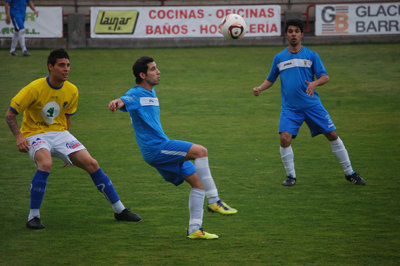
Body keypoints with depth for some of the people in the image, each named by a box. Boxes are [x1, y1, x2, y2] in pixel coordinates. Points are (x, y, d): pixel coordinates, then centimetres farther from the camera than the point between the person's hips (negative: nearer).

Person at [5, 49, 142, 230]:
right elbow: (10, 114, -10)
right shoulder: (35, 88, -16)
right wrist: (19, 136, -25)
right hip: (35, 134, -5)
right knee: (45, 164, -36)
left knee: (91, 164, -7)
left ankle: (119, 210, 7)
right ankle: (33, 216, -24)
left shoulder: (71, 91, 0)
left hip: (59, 133, 5)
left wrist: (67, 150, 13)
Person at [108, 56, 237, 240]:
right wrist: (117, 103, -52)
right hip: (155, 148, -10)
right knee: (200, 151, -23)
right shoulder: (136, 94, -11)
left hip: (163, 147, 10)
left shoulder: (151, 92, 19)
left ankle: (194, 229, 5)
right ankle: (214, 201, -21)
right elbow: (125, 101, -34)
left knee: (198, 182, 3)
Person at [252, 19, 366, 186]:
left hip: (312, 105, 0)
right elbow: (270, 80, 17)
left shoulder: (311, 55, 2)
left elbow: (325, 77, -1)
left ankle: (349, 173, 14)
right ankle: (291, 176, 1)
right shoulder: (279, 58, 7)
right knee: (285, 138, -19)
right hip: (290, 108, 0)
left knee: (332, 135, 0)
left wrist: (315, 83, -22)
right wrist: (260, 88, -2)